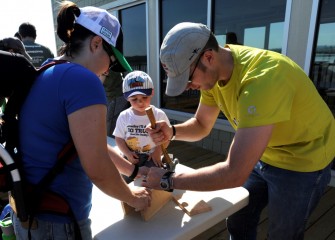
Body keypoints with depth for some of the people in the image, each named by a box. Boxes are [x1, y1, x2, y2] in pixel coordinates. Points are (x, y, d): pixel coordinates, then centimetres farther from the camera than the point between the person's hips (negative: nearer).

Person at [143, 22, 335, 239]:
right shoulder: (212, 70, -12)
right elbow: (201, 125, -1)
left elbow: (234, 173, -40)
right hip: (262, 155, 7)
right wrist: (172, 132, -21)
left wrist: (167, 180, -31)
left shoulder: (263, 78, -39)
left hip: (301, 161, -6)